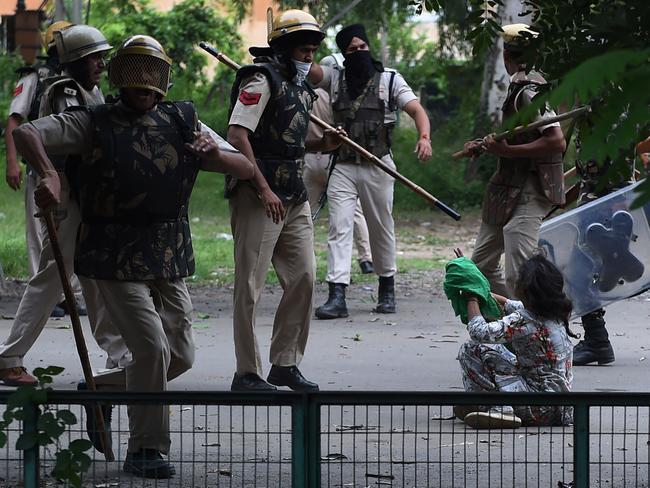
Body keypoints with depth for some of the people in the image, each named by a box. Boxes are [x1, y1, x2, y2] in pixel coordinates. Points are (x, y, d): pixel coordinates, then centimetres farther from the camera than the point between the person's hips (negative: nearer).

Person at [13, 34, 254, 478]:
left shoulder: (182, 123, 8)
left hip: (169, 259, 5)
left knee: (181, 356, 9)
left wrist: (216, 154, -18)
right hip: (116, 259, -5)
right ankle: (146, 450, -3)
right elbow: (25, 134, -12)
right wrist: (48, 173, -33)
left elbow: (247, 170, 5)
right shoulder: (95, 124, -3)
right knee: (153, 349, -16)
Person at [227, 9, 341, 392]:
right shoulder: (262, 80, -9)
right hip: (258, 196, -9)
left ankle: (285, 364, 18)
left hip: (295, 198, 9)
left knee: (303, 278, 7)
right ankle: (247, 373, 0)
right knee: (251, 285, -4)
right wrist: (264, 190, -21)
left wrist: (323, 145, 7)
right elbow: (237, 135, -18)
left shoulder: (302, 88, 18)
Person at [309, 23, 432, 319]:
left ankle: (387, 289, 26)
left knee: (381, 229, 10)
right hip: (342, 168, 0)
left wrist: (424, 137, -26)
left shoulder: (390, 79, 3)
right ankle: (337, 296, -15)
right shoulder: (334, 77, 7)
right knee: (339, 228, -9)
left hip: (378, 167, 0)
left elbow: (416, 110, -6)